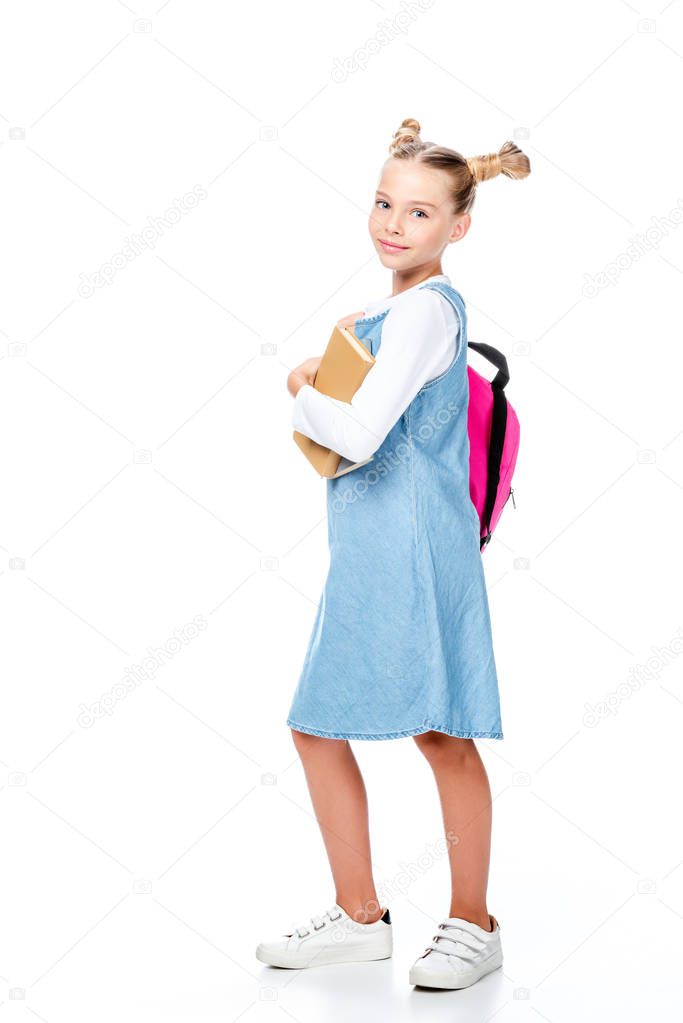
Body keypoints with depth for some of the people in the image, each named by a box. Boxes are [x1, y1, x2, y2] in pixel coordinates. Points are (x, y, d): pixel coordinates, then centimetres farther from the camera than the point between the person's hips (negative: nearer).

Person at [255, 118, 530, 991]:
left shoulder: (424, 309, -14)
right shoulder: (391, 311, 15)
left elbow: (359, 434, -23)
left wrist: (303, 396, -5)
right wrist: (330, 368, 9)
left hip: (412, 544, -10)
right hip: (365, 548, 10)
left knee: (440, 733, 0)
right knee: (317, 728, 13)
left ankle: (472, 924, 16)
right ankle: (358, 916, 25)